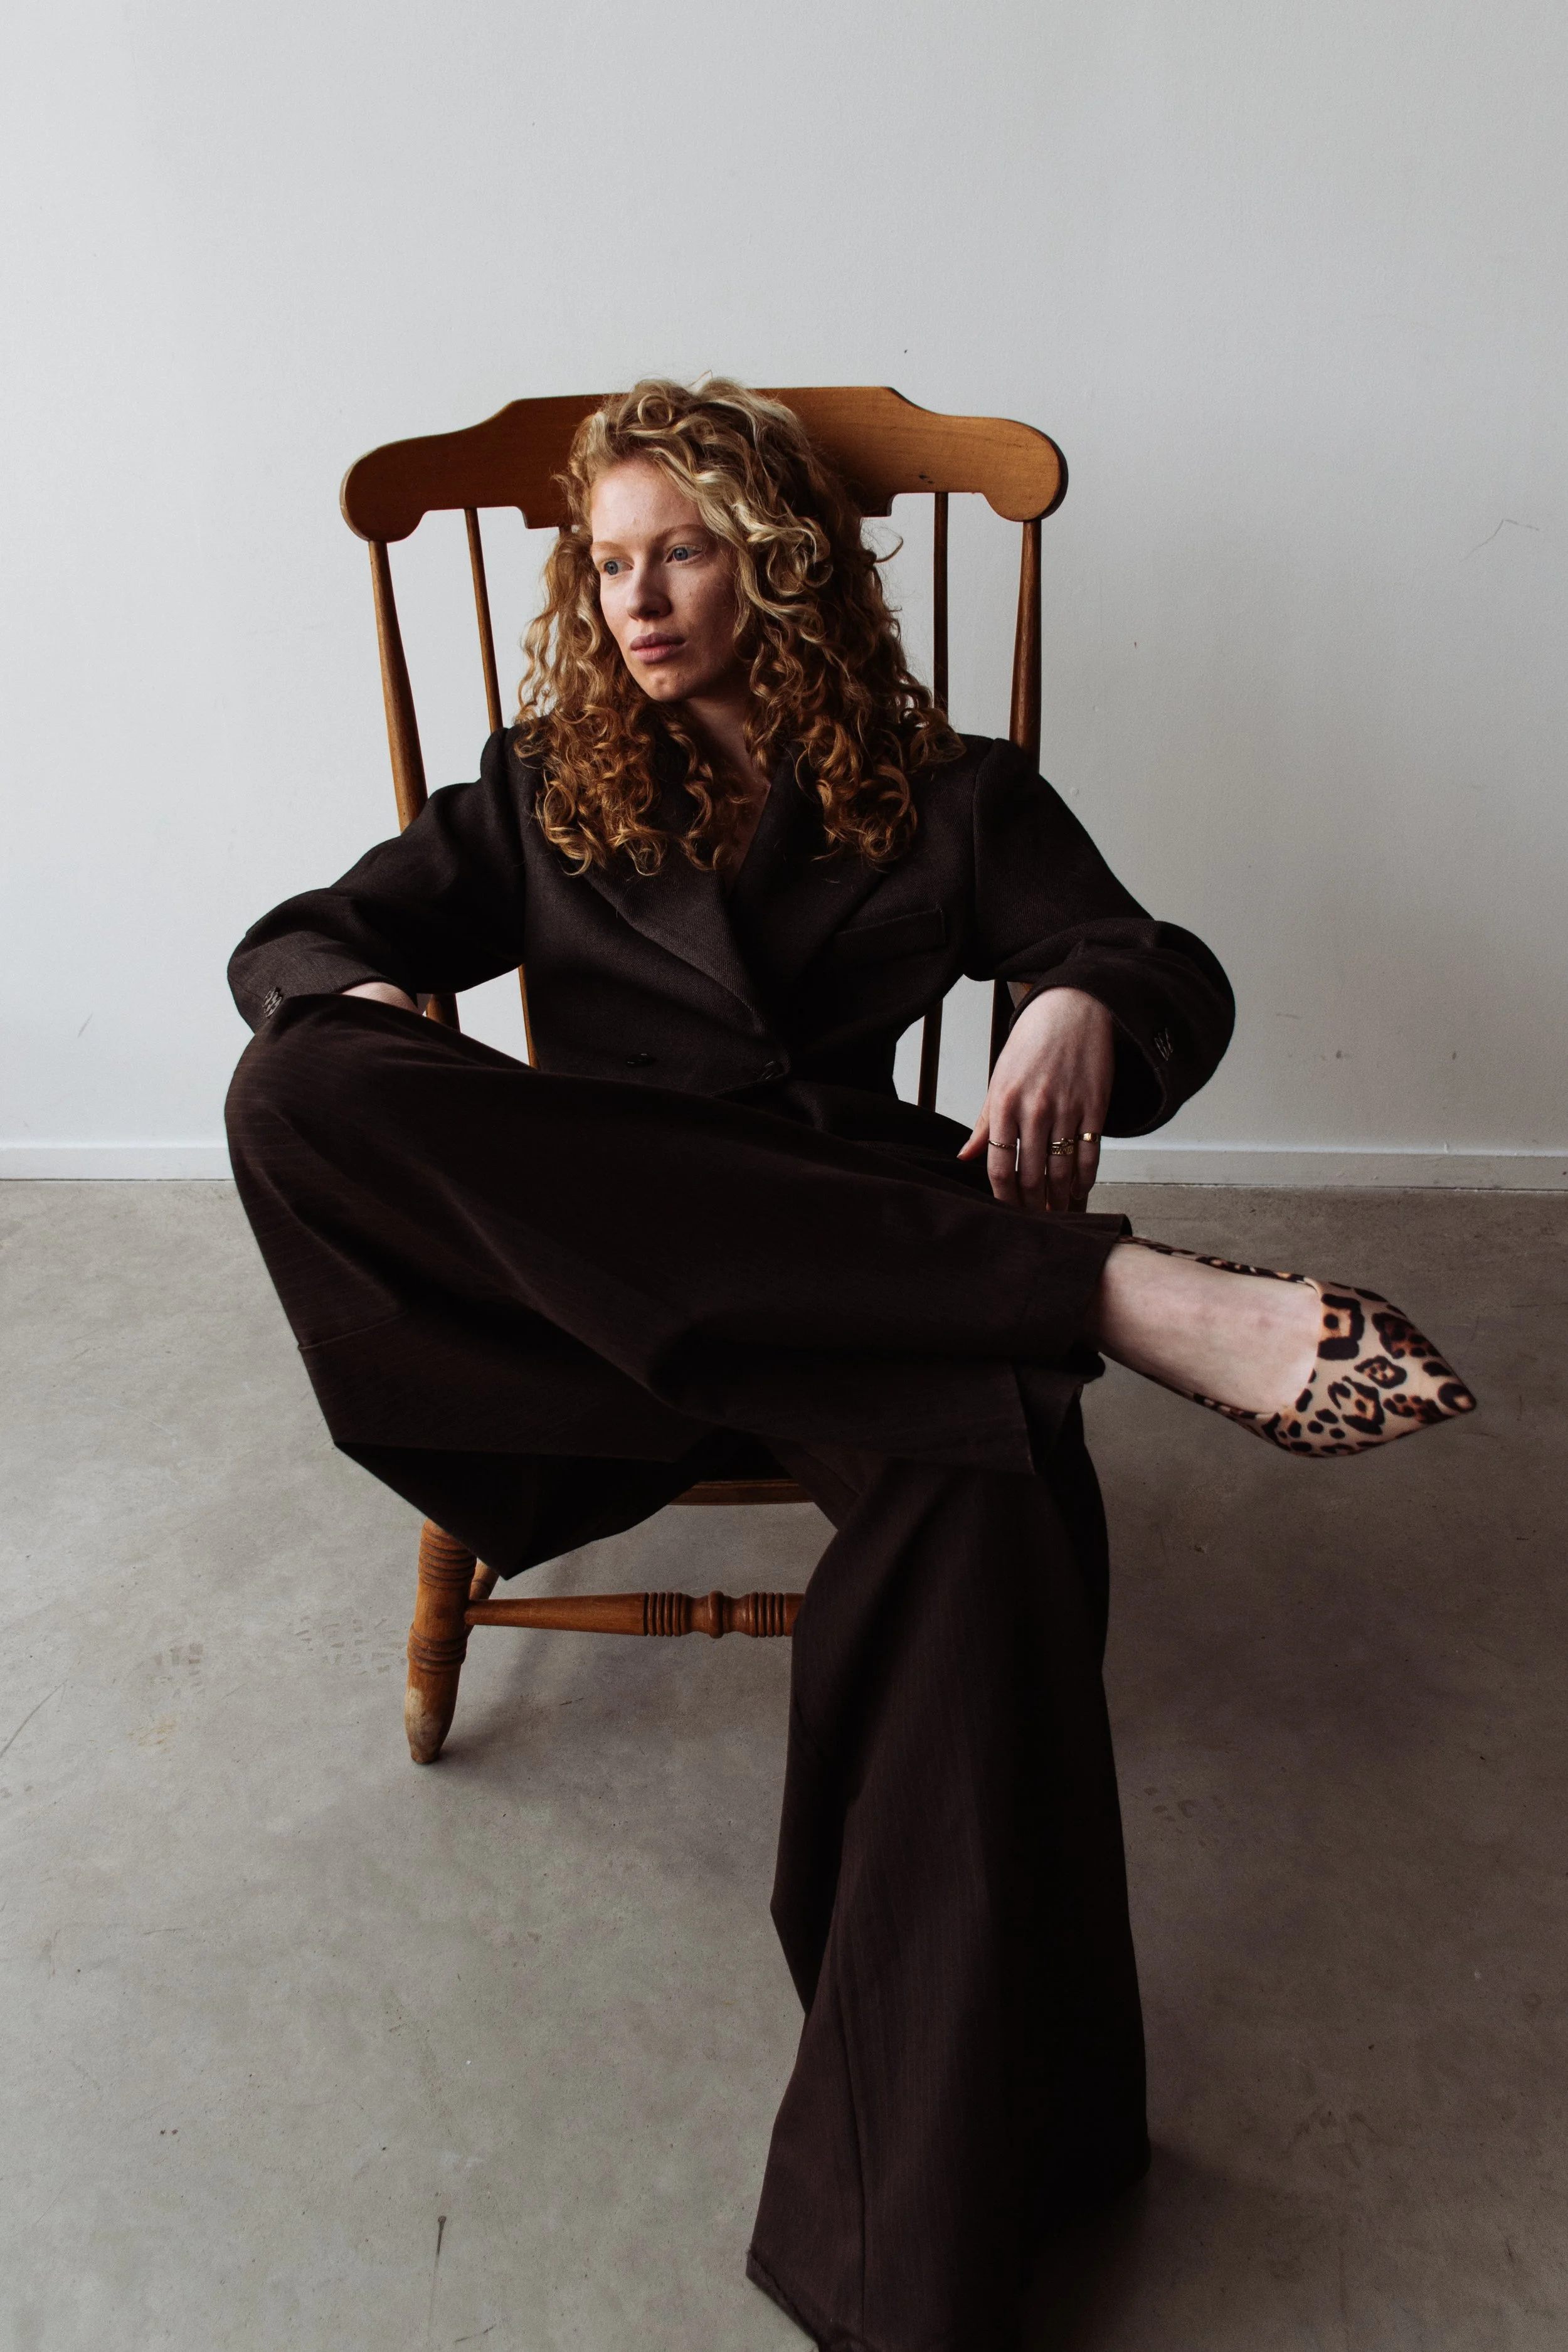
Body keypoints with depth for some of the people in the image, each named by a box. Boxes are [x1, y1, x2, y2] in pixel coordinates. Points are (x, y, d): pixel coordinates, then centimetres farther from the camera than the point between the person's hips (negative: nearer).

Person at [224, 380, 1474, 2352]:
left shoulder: (945, 799, 19)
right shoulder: (543, 794, 24)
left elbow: (1178, 980, 9)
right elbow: (288, 941, 19)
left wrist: (1085, 1005, -18)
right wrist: (368, 1011, -8)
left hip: (868, 1273, -1)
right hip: (581, 1277, 2)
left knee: (983, 1501, -37)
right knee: (292, 1090, -30)